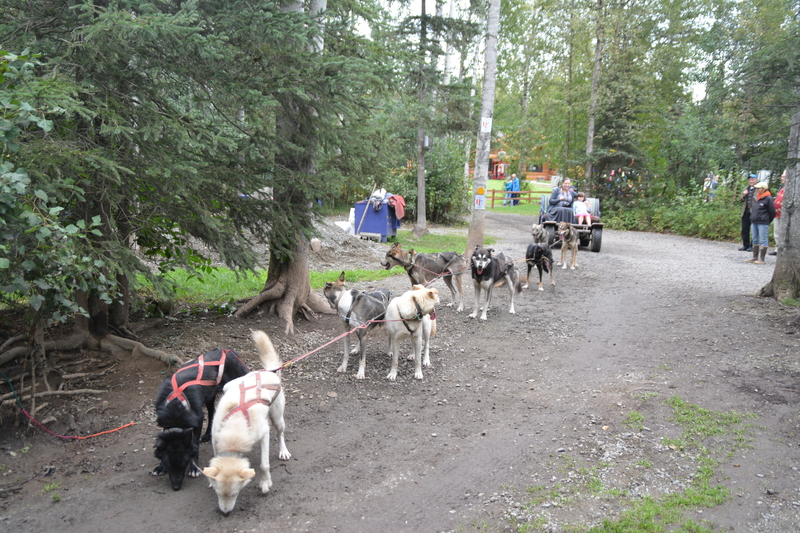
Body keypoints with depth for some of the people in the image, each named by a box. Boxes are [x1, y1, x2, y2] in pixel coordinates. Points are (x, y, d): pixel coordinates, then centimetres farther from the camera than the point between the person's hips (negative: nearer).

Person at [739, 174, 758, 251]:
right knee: (744, 229, 9)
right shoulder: (746, 188, 18)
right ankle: (745, 245, 18)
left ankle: (752, 246, 5)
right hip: (746, 211, 7)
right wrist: (743, 195, 2)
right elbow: (742, 200, 22)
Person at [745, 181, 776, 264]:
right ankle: (755, 257, 21)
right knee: (755, 240, 13)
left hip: (763, 223, -8)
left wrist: (768, 221, 0)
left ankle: (762, 259, -1)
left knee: (763, 240, -3)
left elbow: (772, 211, -7)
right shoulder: (755, 197, 11)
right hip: (754, 222, 8)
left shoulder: (768, 198, -10)